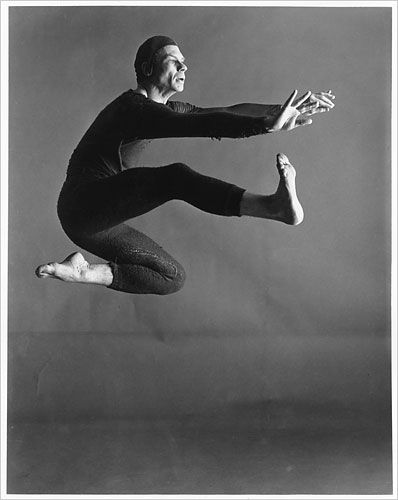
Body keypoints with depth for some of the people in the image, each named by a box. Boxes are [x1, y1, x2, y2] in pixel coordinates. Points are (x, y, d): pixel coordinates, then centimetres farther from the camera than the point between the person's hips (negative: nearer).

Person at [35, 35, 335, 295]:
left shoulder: (165, 108, 12)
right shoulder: (134, 107, -17)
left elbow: (222, 114, 6)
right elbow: (204, 126, -34)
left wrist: (283, 109, -2)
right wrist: (269, 124, -42)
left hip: (99, 224, 10)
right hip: (83, 208, -10)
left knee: (173, 278, 8)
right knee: (176, 177, -31)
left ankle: (85, 272, 3)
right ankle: (274, 205, -45)